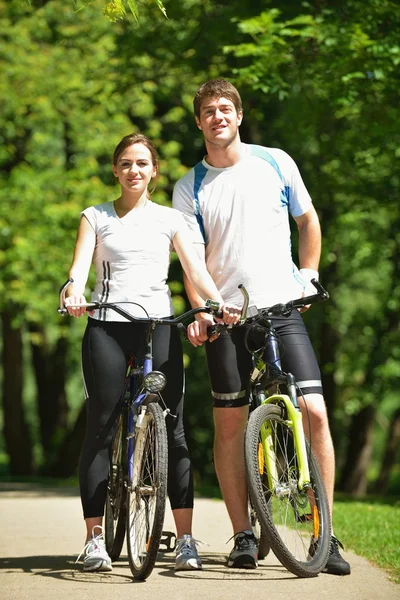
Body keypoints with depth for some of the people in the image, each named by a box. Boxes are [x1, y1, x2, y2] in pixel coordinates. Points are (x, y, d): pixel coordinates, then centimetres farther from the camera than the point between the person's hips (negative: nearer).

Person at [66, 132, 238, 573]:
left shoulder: (169, 219, 14)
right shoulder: (95, 217, 12)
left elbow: (195, 270, 5)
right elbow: (80, 264, -2)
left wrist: (219, 302, -15)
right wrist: (74, 292, -25)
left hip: (158, 324, 0)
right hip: (106, 326, 0)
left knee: (172, 430, -5)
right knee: (100, 430, -3)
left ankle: (185, 538, -4)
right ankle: (94, 537, 3)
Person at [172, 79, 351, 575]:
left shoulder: (275, 162, 6)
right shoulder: (190, 187, 5)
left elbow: (308, 220, 17)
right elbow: (193, 256, 0)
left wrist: (308, 275, 7)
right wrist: (200, 310, -15)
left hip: (282, 307, 0)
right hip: (226, 315, 1)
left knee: (314, 411, -11)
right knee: (229, 424, 0)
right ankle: (243, 537, 10)